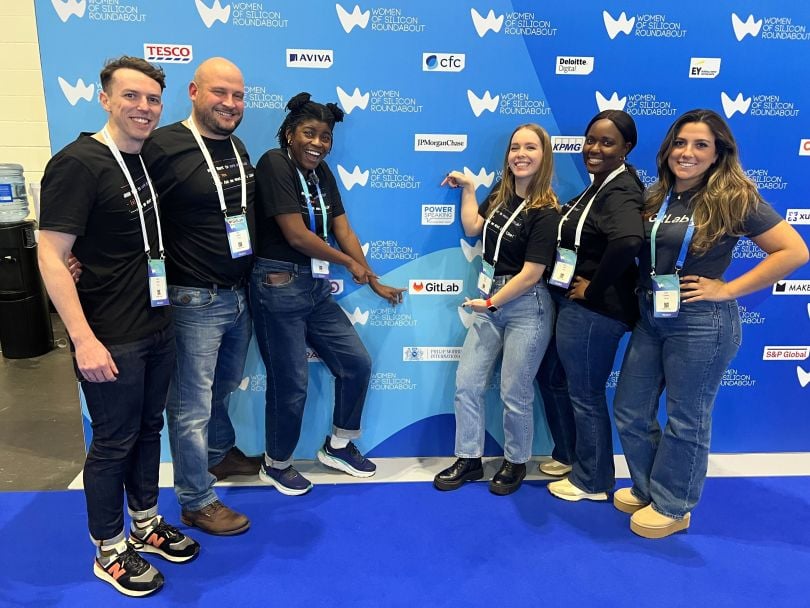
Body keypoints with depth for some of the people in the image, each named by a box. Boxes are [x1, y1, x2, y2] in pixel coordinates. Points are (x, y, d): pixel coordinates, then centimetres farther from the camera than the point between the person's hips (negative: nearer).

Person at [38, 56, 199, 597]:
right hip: (112, 340, -7)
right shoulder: (77, 163, -15)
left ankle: (145, 524, 38)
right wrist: (84, 340, -22)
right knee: (113, 443, 7)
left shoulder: (146, 161, 9)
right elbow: (51, 256, -18)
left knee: (148, 429, 18)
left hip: (158, 328, 7)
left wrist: (168, 308, 12)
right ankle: (110, 552, 27)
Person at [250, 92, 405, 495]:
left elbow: (343, 230, 9)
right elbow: (296, 235, -18)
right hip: (278, 286, -8)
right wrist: (350, 264, -6)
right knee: (290, 384, 2)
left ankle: (338, 446, 31)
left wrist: (375, 282, 6)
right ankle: (276, 464, 28)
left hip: (316, 289, 8)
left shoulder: (322, 173, 11)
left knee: (357, 363, 11)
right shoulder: (274, 164, -13)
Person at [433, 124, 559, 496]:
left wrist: (490, 302, -11)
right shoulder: (500, 195, 5)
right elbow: (472, 228, 10)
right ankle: (469, 459, 24)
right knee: (466, 384, 8)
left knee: (515, 395, 5)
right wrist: (468, 189, 11)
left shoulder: (546, 212, -16)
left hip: (526, 308, -7)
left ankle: (515, 464, 28)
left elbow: (531, 273, -18)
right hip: (490, 302, 7)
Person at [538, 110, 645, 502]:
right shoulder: (600, 186, 11)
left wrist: (594, 289, -26)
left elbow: (628, 240, -38)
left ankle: (592, 481, 27)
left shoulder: (620, 191, -19)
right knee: (552, 377, 22)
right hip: (572, 304, 10)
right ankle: (570, 455, 42)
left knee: (585, 395, 5)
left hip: (594, 311, -10)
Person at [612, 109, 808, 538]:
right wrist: (642, 296, 0)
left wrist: (727, 289, -15)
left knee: (685, 420, 8)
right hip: (651, 318, 7)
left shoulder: (734, 198, -10)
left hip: (701, 323, -6)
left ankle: (672, 506, 28)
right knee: (629, 411, 13)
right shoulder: (656, 197, 7)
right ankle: (646, 488, 36)